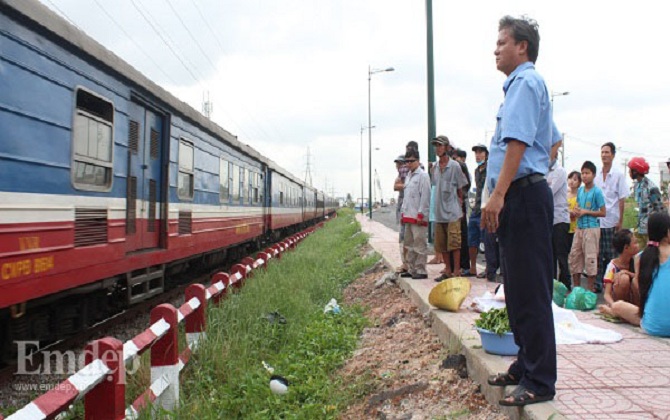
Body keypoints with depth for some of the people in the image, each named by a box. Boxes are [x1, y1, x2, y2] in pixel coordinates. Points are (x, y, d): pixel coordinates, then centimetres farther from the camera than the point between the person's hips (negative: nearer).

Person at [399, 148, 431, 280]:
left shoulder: (423, 176, -8)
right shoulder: (408, 176, 17)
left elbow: (425, 196, -13)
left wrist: (421, 214, -16)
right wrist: (403, 213, 17)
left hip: (418, 216, -9)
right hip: (408, 216, 9)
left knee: (420, 244, -5)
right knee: (409, 244, 13)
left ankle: (421, 270, -1)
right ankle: (411, 269, 20)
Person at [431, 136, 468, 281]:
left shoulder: (454, 166, -5)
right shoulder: (435, 167, 10)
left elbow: (460, 189, 1)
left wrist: (459, 204, 1)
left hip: (452, 211, -6)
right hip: (439, 211, 6)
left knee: (454, 243, -6)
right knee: (441, 244, 10)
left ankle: (456, 271, 2)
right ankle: (448, 270, 20)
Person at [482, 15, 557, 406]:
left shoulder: (526, 82, -8)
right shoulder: (523, 84, 22)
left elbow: (517, 143, -20)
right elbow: (550, 142, 27)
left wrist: (498, 195, -25)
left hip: (522, 194, -11)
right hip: (520, 197, 11)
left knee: (530, 292, -7)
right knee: (519, 290, 15)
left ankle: (539, 382, 2)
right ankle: (526, 366, 26)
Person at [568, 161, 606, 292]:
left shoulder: (597, 191, -8)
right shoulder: (580, 190, 10)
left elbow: (603, 212, -9)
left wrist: (585, 212, -15)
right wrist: (576, 211, -1)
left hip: (591, 228, -7)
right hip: (579, 227, 7)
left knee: (590, 258, -3)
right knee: (574, 256, 9)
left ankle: (591, 289, 7)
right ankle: (576, 288, 20)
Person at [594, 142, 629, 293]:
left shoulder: (619, 176, -1)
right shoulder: (596, 177, 8)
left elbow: (621, 200, -3)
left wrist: (620, 221, -7)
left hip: (611, 221, -3)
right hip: (596, 221, 3)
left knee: (611, 255, 1)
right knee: (598, 254, 6)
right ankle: (598, 284, 13)